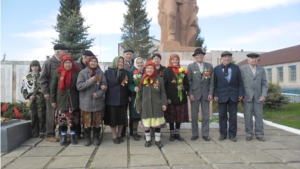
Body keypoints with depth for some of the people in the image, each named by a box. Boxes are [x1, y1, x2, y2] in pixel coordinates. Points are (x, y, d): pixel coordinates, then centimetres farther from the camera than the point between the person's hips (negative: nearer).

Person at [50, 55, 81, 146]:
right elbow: (53, 87, 5)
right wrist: (53, 100, 2)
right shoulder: (58, 73, 2)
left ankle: (73, 136, 22)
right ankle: (63, 137, 18)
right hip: (61, 100, 1)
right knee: (62, 119, 4)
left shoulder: (77, 72, -1)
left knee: (73, 119, 7)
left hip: (73, 100, 0)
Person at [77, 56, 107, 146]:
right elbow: (79, 86, -8)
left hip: (98, 102, 1)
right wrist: (91, 80, -17)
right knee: (87, 121, 4)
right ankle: (87, 138, 21)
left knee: (97, 121, 7)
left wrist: (98, 93, -16)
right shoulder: (82, 73, 0)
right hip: (86, 102, -1)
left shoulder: (101, 73, 2)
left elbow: (104, 86, 1)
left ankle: (96, 138, 22)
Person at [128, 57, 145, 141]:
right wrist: (134, 88, -25)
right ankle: (134, 132, 13)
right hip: (135, 96, -3)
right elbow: (129, 84, -6)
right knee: (135, 115, 1)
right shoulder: (132, 72, 1)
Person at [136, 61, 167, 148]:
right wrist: (138, 107, 3)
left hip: (156, 106, -1)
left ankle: (157, 140, 20)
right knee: (146, 124, 8)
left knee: (157, 124, 6)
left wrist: (164, 103, -8)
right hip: (146, 106, 1)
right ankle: (148, 140, 24)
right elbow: (140, 94, 5)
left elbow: (163, 93, 3)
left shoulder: (159, 79, -1)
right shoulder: (142, 80, 3)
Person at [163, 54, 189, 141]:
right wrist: (167, 98, -12)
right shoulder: (166, 71, 0)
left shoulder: (182, 71, 9)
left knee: (179, 116, 7)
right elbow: (164, 85, -5)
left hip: (181, 97, 3)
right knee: (171, 116, 2)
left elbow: (187, 85, 11)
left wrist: (183, 87, -12)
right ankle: (172, 134, 16)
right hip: (170, 98, -3)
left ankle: (177, 133, 20)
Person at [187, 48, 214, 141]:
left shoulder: (209, 66, 6)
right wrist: (190, 94, -9)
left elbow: (211, 81, 5)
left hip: (205, 94, 2)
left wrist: (210, 93, -3)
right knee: (194, 115, 4)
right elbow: (189, 81, -2)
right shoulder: (190, 66, 0)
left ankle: (205, 134, 16)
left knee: (206, 115, 6)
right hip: (195, 94, -1)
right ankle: (195, 134, 15)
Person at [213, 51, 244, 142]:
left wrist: (241, 93, -3)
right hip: (222, 95, -1)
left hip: (233, 95, 1)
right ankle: (223, 134, 16)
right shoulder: (216, 69, 3)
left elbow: (240, 82, 6)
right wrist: (215, 94, -6)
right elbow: (214, 83, 2)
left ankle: (232, 134, 15)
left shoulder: (236, 68, 6)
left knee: (233, 116, 5)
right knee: (222, 116, 5)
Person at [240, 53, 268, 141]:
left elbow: (264, 83, 7)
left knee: (259, 115, 3)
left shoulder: (261, 69, 10)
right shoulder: (242, 69, 2)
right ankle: (249, 134, 10)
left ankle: (259, 134, 12)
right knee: (248, 116, 0)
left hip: (258, 96, 2)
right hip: (246, 96, -2)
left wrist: (264, 95, -5)